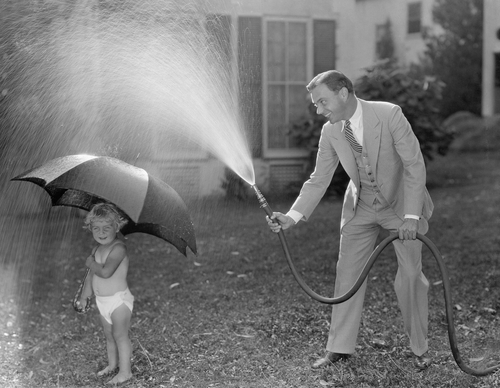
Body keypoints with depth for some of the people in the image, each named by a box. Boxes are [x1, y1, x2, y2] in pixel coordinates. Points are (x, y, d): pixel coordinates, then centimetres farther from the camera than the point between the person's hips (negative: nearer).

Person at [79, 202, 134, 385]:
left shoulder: (118, 248, -20)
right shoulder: (96, 250, 8)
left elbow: (106, 272, -33)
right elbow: (91, 275, 18)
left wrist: (92, 264, -16)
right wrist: (84, 297, 20)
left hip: (119, 299, -8)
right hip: (102, 301, 8)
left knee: (120, 334, -5)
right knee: (109, 334, 19)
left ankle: (125, 371, 0)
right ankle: (112, 364, 33)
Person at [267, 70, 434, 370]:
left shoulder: (389, 114, -23)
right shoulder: (331, 131, -10)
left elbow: (415, 165, -21)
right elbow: (319, 180, -5)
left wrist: (411, 216, -27)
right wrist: (293, 216, -19)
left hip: (402, 202, -4)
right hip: (361, 207, 4)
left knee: (411, 276, -1)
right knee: (348, 272, 3)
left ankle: (421, 348, 18)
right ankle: (340, 348, 14)